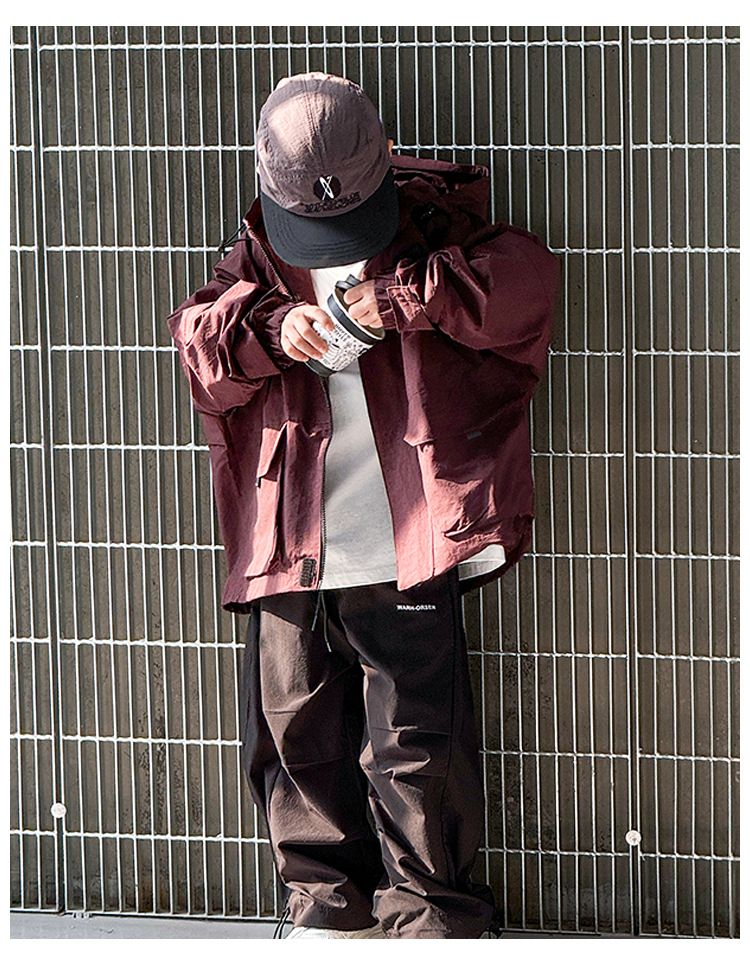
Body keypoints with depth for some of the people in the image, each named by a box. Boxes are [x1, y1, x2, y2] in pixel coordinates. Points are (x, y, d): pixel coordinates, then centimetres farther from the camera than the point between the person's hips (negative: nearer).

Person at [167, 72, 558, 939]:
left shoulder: (430, 224, 1)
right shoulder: (261, 252, 9)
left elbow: (526, 279, -12)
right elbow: (198, 340, 3)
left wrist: (405, 298, -20)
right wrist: (269, 329, -16)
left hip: (404, 549, -3)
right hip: (291, 544, 3)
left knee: (415, 739, 0)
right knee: (298, 727, 11)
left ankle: (431, 909, 17)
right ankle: (325, 895, 29)